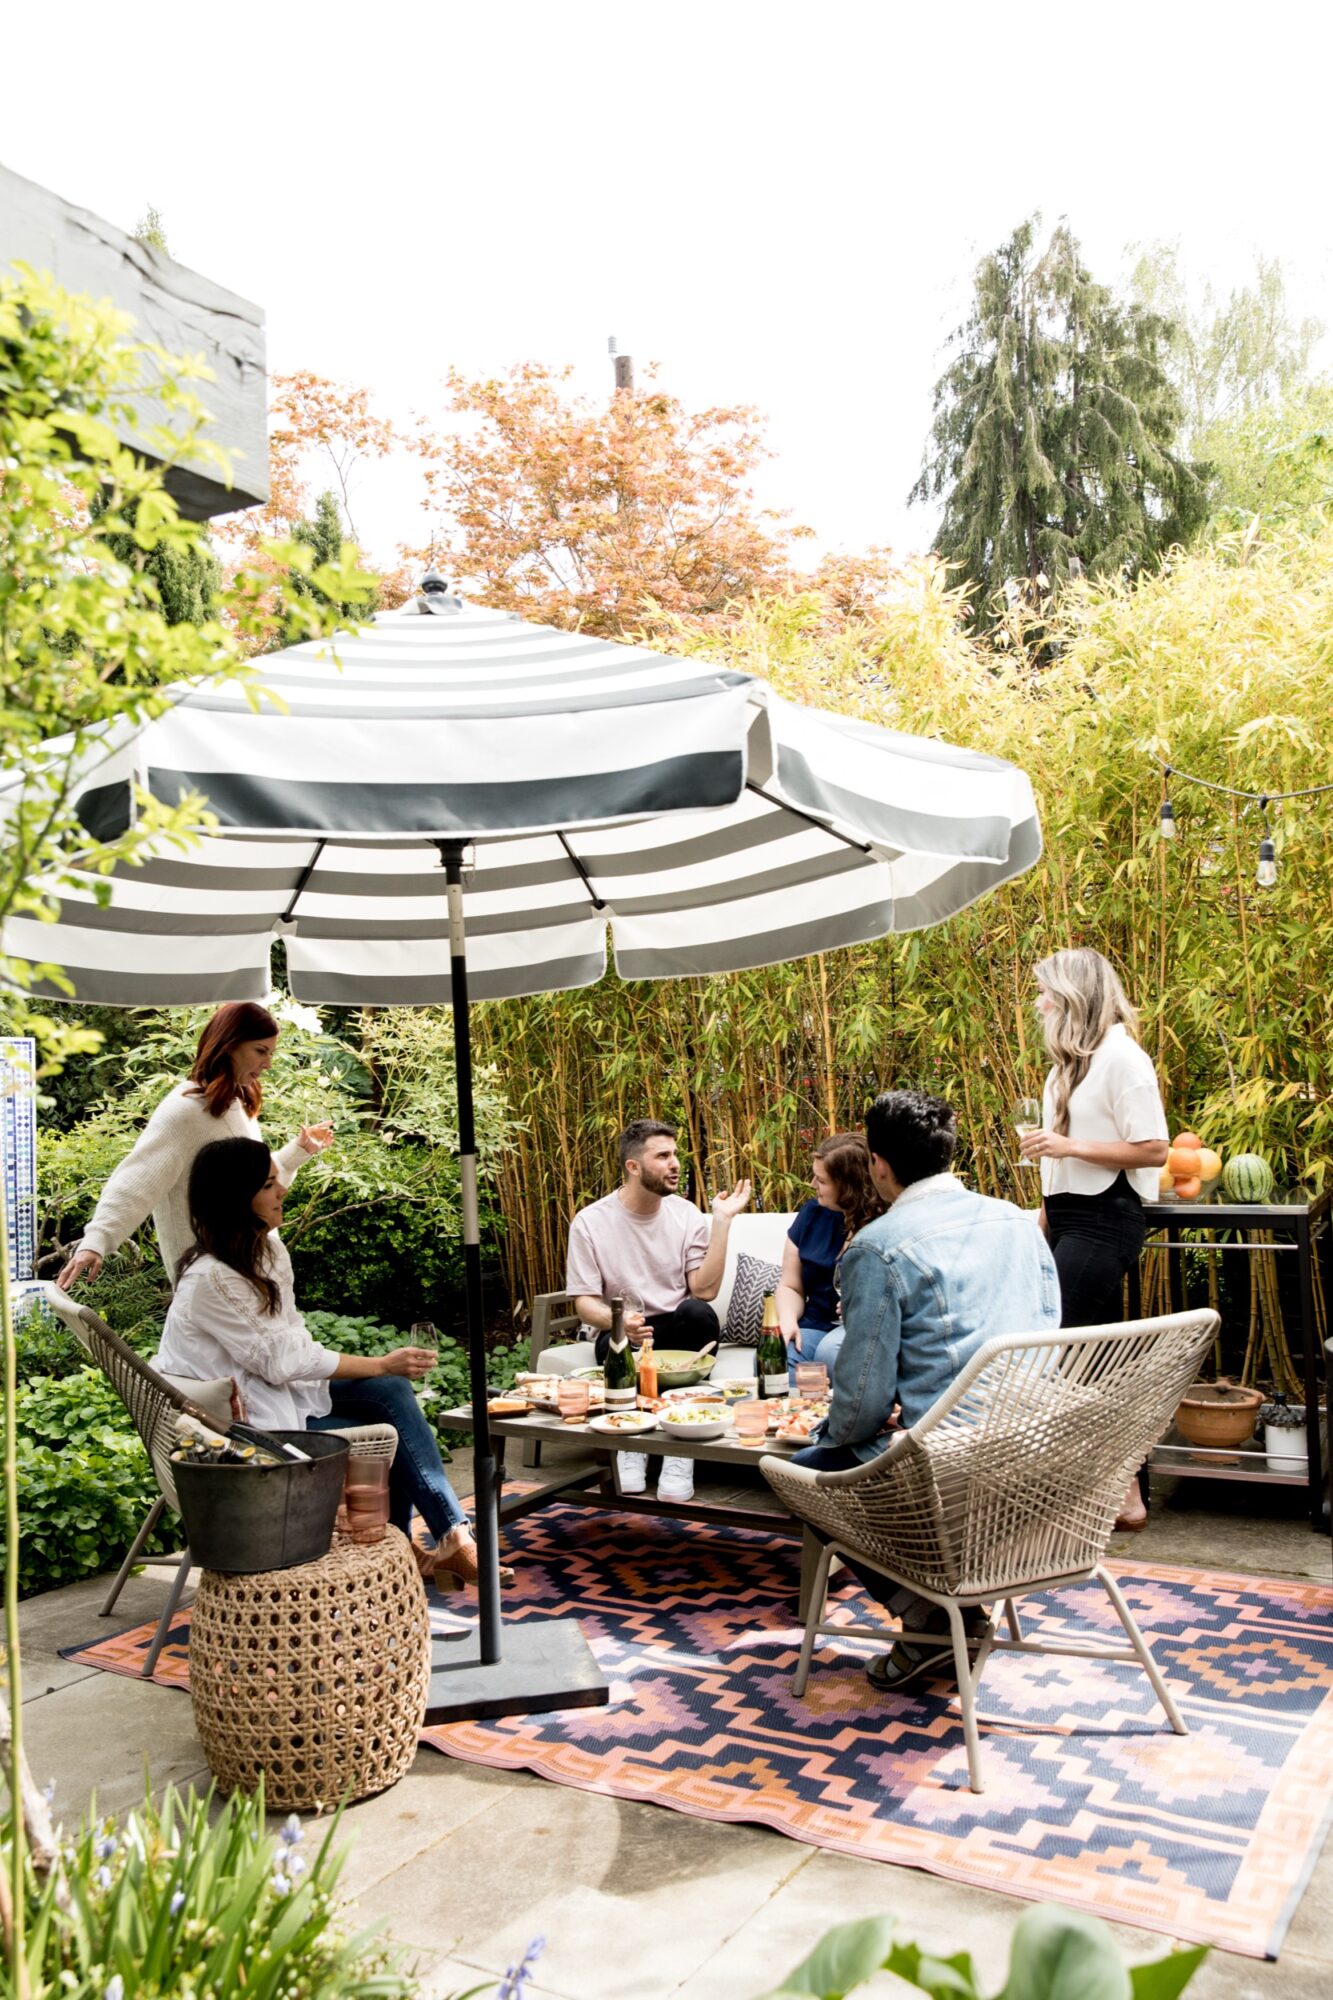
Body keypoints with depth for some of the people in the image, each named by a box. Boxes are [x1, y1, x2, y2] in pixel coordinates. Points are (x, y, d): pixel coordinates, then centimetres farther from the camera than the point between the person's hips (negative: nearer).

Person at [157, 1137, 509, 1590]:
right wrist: (383, 1364, -16)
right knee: (389, 1433, -13)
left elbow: (294, 1341, 5)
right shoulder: (210, 1281, -23)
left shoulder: (268, 1248, 4)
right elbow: (282, 1360, -20)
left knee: (392, 1392, -12)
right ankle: (449, 1538, 2)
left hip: (281, 1390, 8)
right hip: (242, 1422, -8)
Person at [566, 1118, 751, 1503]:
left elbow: (704, 1290, -10)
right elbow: (585, 1304, -7)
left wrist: (723, 1221, -15)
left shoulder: (685, 1214, 0)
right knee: (614, 1345, -38)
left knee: (698, 1312, -34)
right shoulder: (590, 1222, -5)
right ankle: (630, 1446, -9)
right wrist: (617, 1319, -30)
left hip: (677, 1330, 2)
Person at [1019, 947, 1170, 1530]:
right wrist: (1044, 1220, 18)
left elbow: (1152, 1150, -18)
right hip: (1069, 1216, 9)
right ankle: (1123, 1494, 19)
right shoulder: (1072, 1061, 14)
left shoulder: (1121, 1057, -13)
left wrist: (1068, 1146, -20)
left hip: (1104, 1220, -9)